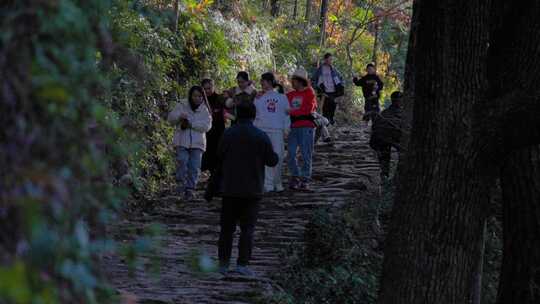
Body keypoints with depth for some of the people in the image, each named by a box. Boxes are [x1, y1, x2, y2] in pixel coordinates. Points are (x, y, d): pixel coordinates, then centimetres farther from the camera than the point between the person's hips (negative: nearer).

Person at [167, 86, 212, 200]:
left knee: (194, 167, -4)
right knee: (182, 161, -19)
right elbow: (170, 118, 3)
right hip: (182, 142, -1)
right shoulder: (182, 106, 10)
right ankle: (181, 183, -4)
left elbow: (206, 126, -4)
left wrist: (191, 124, -14)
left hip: (197, 143, 1)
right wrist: (179, 116, -19)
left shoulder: (205, 110, 10)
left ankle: (190, 189, 3)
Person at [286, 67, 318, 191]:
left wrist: (292, 112, -14)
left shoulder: (309, 92, -1)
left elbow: (308, 109, -11)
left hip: (306, 126, -5)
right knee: (291, 154, 1)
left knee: (306, 154, -2)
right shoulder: (290, 95, 16)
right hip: (293, 127, 5)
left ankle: (305, 180, 4)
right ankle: (295, 177, 14)